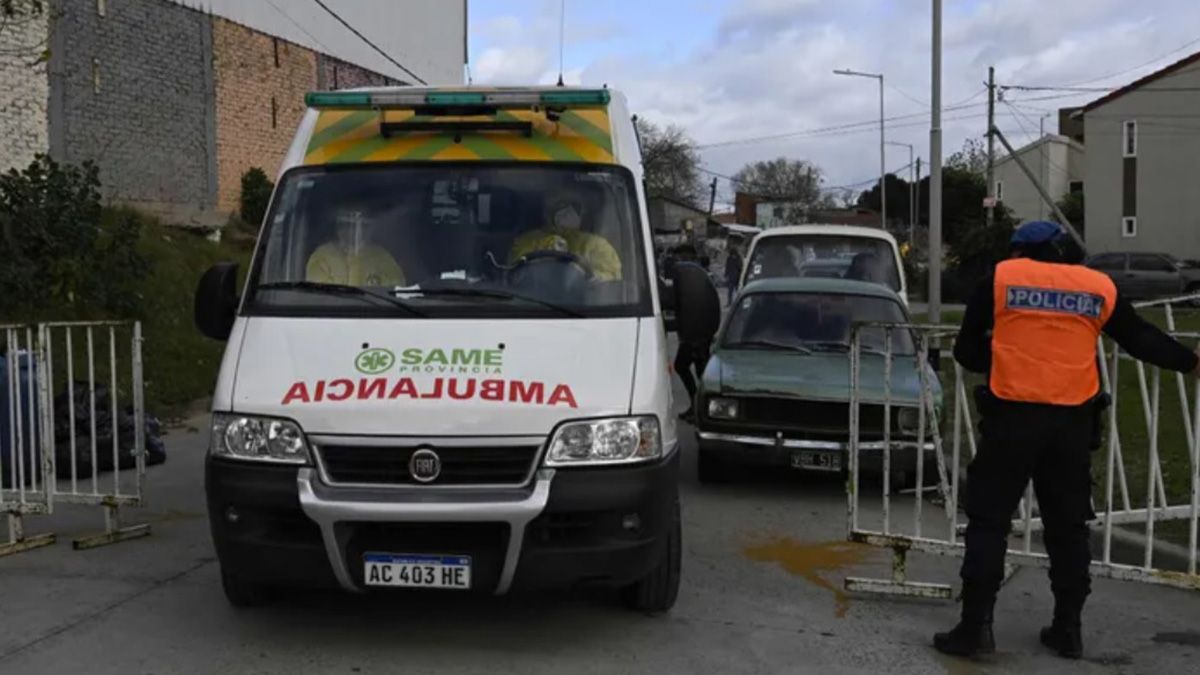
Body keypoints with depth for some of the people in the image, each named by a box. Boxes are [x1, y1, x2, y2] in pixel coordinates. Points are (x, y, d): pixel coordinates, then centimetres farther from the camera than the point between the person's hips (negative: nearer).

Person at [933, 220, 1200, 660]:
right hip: (1072, 421, 3)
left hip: (1012, 415, -3)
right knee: (1068, 526, 14)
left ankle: (976, 626, -1)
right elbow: (1142, 340, 18)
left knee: (989, 521, 2)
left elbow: (966, 350, 4)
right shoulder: (1099, 287, 8)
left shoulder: (1001, 278, 1)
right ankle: (1068, 628, 20)